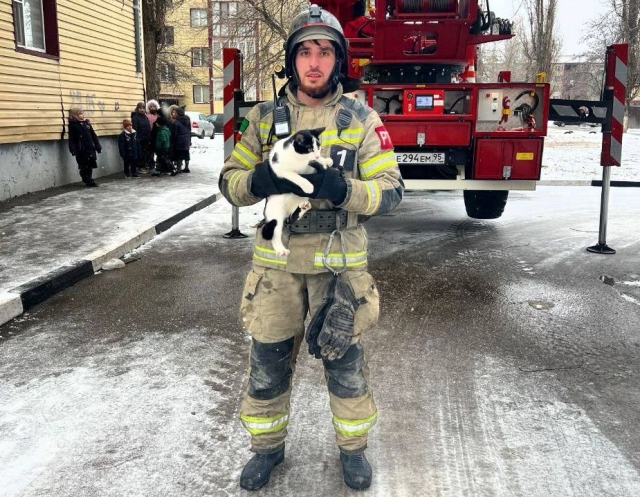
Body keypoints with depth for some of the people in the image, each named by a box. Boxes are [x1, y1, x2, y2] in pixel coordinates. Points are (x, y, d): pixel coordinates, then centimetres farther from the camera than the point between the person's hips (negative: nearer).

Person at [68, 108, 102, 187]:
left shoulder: (87, 123, 12)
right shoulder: (73, 125, -3)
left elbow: (94, 136, 15)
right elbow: (71, 139, -7)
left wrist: (98, 146, 11)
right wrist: (73, 150, -15)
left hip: (91, 148, 5)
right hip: (81, 150, -5)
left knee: (91, 165, 8)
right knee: (84, 166, 0)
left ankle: (89, 180, 20)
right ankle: (88, 181, 8)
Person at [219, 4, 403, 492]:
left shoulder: (362, 119, -2)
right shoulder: (264, 117, 3)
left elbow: (390, 189, -6)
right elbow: (230, 181, 4)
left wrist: (340, 188, -25)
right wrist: (260, 180, -19)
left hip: (339, 264, -1)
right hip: (276, 264, 2)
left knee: (345, 364, 12)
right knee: (268, 364, 12)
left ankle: (353, 447, 36)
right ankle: (268, 447, 37)